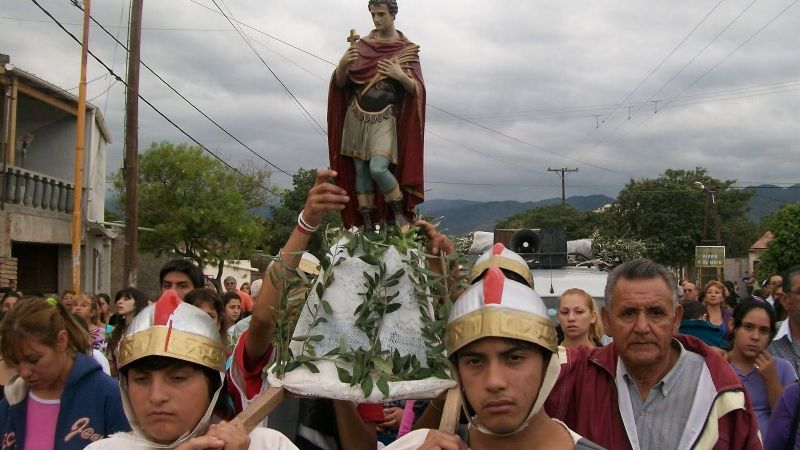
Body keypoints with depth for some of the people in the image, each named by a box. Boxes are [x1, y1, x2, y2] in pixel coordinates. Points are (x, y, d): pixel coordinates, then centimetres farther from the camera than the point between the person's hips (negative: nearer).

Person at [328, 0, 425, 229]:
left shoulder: (407, 50, 2)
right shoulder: (361, 45, 7)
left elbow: (417, 90, -1)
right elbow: (340, 83, 5)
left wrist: (401, 76, -20)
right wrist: (342, 64, -15)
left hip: (385, 120, -3)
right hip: (356, 117, 3)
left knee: (378, 168, -20)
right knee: (360, 171, 2)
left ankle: (399, 213, -1)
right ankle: (366, 224, 8)